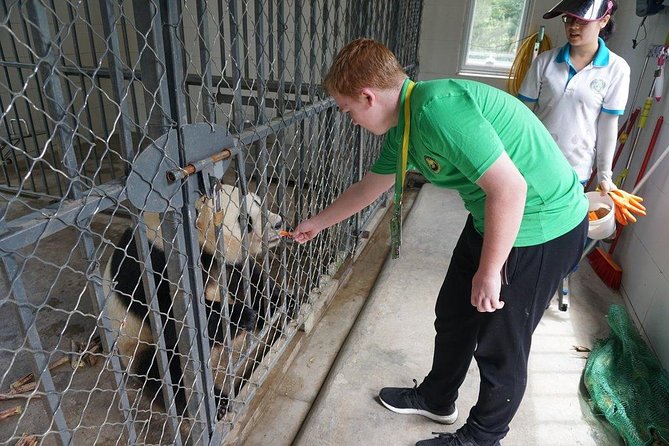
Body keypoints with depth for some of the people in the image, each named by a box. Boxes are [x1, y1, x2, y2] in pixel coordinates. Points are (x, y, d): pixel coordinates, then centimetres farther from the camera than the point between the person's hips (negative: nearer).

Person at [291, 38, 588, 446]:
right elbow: (368, 188, 17)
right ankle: (437, 398, 44)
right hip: (491, 219, 9)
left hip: (543, 227, -9)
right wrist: (318, 224, 28)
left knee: (500, 346, 8)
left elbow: (510, 188, -30)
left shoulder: (437, 109, -28)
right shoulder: (402, 127, 3)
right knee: (453, 316, 20)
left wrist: (488, 271, -20)